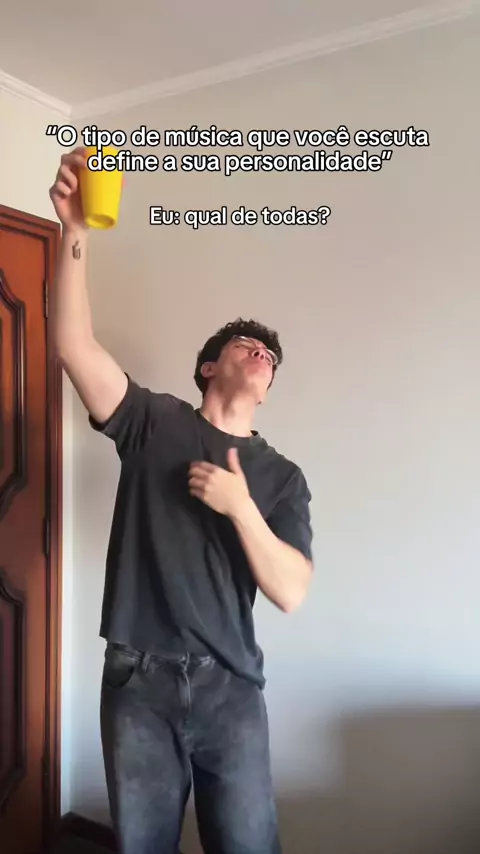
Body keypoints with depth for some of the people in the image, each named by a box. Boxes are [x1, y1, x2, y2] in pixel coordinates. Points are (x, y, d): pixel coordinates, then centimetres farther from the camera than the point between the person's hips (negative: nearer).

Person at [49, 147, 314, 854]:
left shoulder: (281, 476, 4)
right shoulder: (154, 423, 1)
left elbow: (291, 593, -5)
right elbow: (74, 346, -14)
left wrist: (240, 506, -16)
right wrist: (75, 233, -24)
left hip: (230, 688, 1)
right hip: (138, 682, -1)